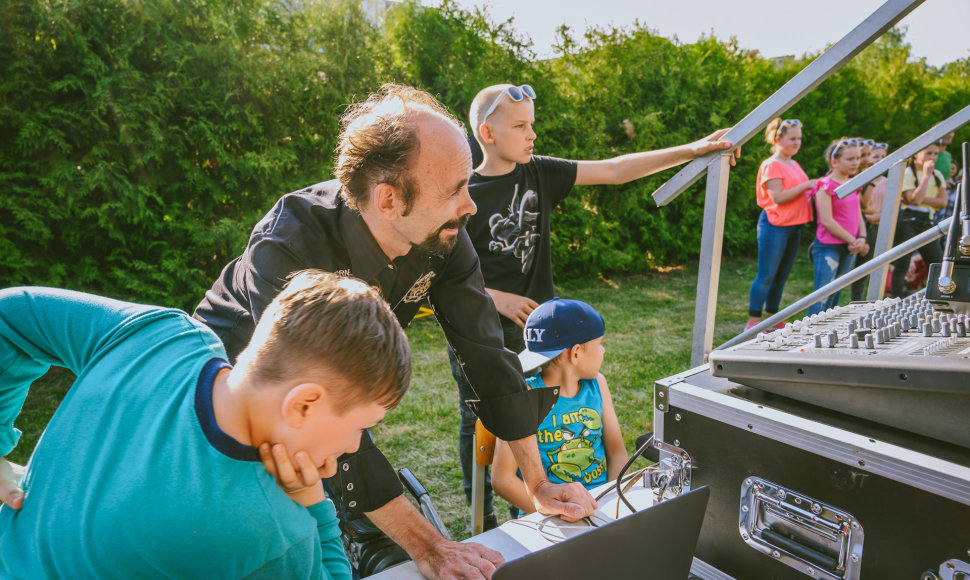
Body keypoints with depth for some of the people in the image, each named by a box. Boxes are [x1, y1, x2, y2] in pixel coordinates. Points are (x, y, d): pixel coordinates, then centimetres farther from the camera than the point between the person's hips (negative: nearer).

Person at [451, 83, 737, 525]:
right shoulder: (464, 194, -12)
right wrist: (497, 299, -18)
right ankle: (482, 520, 31)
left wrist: (692, 150, -4)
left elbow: (615, 170, -1)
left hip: (535, 328, 4)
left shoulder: (539, 173, 1)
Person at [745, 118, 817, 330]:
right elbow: (778, 197, -19)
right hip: (775, 226, -8)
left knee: (782, 277, 11)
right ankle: (753, 321, -1)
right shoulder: (771, 165, -10)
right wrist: (806, 185, -16)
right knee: (766, 276, -6)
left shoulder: (794, 165, 17)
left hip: (794, 227, 9)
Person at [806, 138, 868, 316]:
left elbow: (858, 215, 15)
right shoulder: (825, 186, -11)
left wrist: (861, 238, -4)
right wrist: (852, 241, -12)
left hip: (849, 248, 8)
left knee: (836, 294, 13)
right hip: (828, 247, -8)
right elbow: (827, 221, -15)